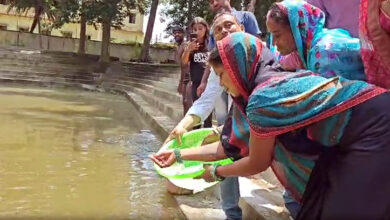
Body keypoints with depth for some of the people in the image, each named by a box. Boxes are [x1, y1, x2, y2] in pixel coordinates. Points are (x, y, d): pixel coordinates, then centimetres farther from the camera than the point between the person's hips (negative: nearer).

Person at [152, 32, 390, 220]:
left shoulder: (262, 98, -20)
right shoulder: (275, 82, 9)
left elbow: (257, 164, -5)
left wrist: (216, 173, 13)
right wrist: (179, 154, 18)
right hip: (358, 135, 9)